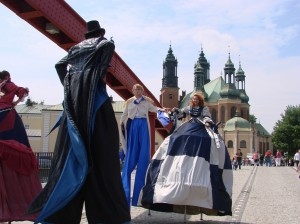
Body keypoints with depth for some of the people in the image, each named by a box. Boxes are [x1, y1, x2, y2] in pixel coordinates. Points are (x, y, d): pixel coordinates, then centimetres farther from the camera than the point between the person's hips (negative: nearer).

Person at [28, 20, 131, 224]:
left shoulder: (76, 48, 26)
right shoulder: (105, 43, 14)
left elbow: (60, 65, 18)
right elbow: (108, 45, -8)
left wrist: (70, 84, 17)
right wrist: (101, 74, -1)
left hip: (74, 97, 5)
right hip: (94, 94, -5)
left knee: (72, 152, 1)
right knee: (99, 152, -9)